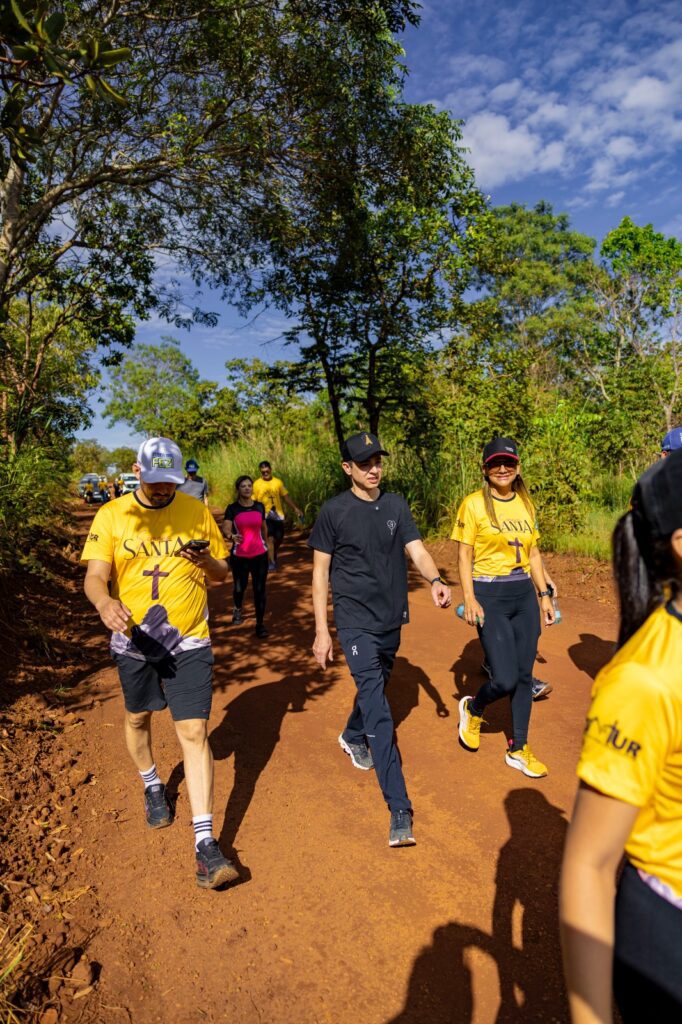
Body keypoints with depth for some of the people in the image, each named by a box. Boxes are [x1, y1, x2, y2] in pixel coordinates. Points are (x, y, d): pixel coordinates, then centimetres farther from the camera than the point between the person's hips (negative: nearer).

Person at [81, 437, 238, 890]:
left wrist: (205, 560, -18)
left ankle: (206, 842, 1)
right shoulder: (111, 516, -4)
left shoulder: (197, 512, -2)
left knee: (194, 732, -6)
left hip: (189, 641, -1)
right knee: (138, 718, 21)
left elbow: (223, 571, 5)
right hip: (133, 640, 2)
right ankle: (152, 785, 52)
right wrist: (105, 602, -34)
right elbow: (95, 576, -11)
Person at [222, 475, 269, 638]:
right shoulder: (232, 508, -5)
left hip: (260, 555, 1)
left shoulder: (260, 506, 3)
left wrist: (266, 544, 22)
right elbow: (225, 527, -18)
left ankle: (260, 625, 9)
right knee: (240, 588, 10)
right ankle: (237, 609, 44)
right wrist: (231, 536, -39)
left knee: (259, 590, 0)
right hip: (239, 556, -1)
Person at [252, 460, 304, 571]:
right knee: (270, 538, -14)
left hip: (278, 515, 3)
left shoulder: (278, 482, 4)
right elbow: (254, 502, 0)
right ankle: (271, 563, -10)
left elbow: (286, 497, 8)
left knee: (279, 538, 9)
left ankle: (275, 556, 37)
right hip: (265, 516, -3)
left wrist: (295, 508, 2)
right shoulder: (257, 484, -2)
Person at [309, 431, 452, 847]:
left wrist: (435, 581, -26)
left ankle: (353, 737, 54)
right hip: (355, 622, -5)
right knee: (378, 708, -11)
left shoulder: (396, 504, 4)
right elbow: (320, 572, -5)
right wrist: (322, 631, -7)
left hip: (393, 619, 5)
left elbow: (417, 550, -4)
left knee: (375, 688, 23)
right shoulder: (334, 511, -8)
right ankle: (400, 810, -8)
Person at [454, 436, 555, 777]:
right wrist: (469, 598, -16)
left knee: (524, 675, 9)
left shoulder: (525, 504, 9)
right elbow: (465, 555, -7)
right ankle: (473, 708, 24)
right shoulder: (473, 503, -7)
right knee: (505, 679, -10)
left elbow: (532, 553, 14)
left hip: (524, 594, 6)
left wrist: (544, 594, 11)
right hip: (490, 595, -5)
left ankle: (518, 750, 25)